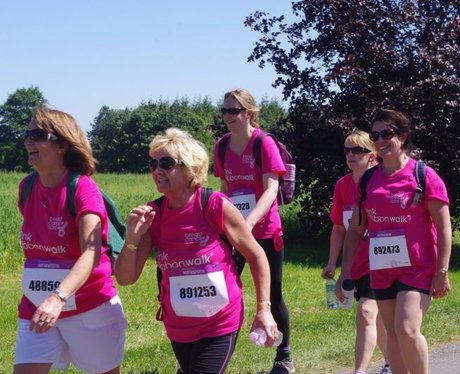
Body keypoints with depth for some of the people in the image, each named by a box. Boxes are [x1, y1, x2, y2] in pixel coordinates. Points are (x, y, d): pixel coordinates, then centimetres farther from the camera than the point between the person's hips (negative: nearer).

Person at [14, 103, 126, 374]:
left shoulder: (83, 188, -18)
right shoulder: (27, 188, 1)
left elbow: (91, 253, -31)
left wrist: (58, 298, -46)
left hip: (91, 308, -5)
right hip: (36, 310, 5)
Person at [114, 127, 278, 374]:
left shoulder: (216, 207, -16)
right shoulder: (151, 215, -6)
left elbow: (256, 256, -5)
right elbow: (125, 278, -5)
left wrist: (263, 309, -7)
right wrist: (132, 238, -21)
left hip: (220, 326, -5)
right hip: (178, 329, 5)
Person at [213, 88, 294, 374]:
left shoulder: (265, 143, -12)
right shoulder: (221, 147, 4)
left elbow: (271, 190, -21)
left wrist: (248, 223, -34)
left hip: (265, 232, -4)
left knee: (272, 296, 7)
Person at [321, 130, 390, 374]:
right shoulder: (342, 185, 4)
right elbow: (338, 228, 11)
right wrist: (332, 262, 7)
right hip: (357, 263, 6)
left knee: (366, 313, -19)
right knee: (377, 317, 18)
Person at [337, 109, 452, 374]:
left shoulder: (424, 175, -8)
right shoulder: (368, 181, 7)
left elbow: (444, 227, -8)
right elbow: (355, 229, 12)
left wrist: (442, 272, -12)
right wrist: (345, 272, 8)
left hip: (418, 269, -5)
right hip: (382, 271, 5)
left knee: (407, 329, -19)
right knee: (393, 334, 9)